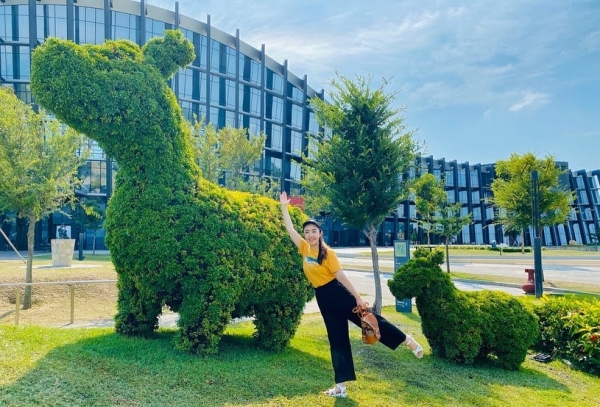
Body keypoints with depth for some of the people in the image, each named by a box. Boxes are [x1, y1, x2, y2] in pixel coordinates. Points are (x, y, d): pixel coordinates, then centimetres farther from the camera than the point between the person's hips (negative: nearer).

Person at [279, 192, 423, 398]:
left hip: (337, 292, -5)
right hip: (322, 297, 5)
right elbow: (290, 229, 5)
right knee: (336, 339, 10)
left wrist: (358, 297, -11)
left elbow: (341, 275, -11)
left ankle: (406, 340, 18)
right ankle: (341, 385, 15)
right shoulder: (304, 249, 3)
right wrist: (284, 207, 4)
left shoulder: (328, 253, -10)